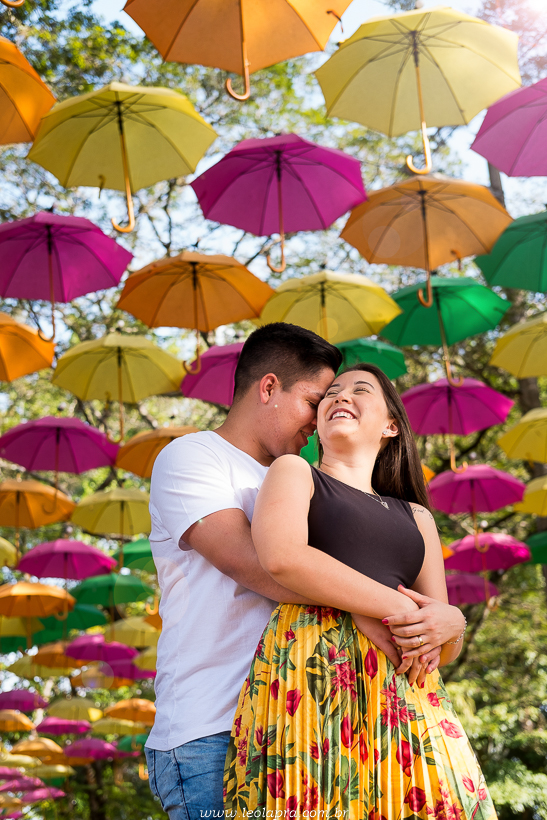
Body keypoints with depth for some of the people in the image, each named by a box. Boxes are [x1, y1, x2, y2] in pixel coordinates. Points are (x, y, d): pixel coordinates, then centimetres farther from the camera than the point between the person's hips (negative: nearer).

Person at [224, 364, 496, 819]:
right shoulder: (294, 471, 15)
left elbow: (448, 649, 23)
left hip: (405, 689, 4)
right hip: (313, 667, -4)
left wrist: (451, 624, -2)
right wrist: (395, 607, -9)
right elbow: (281, 557, -8)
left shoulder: (416, 518, 28)